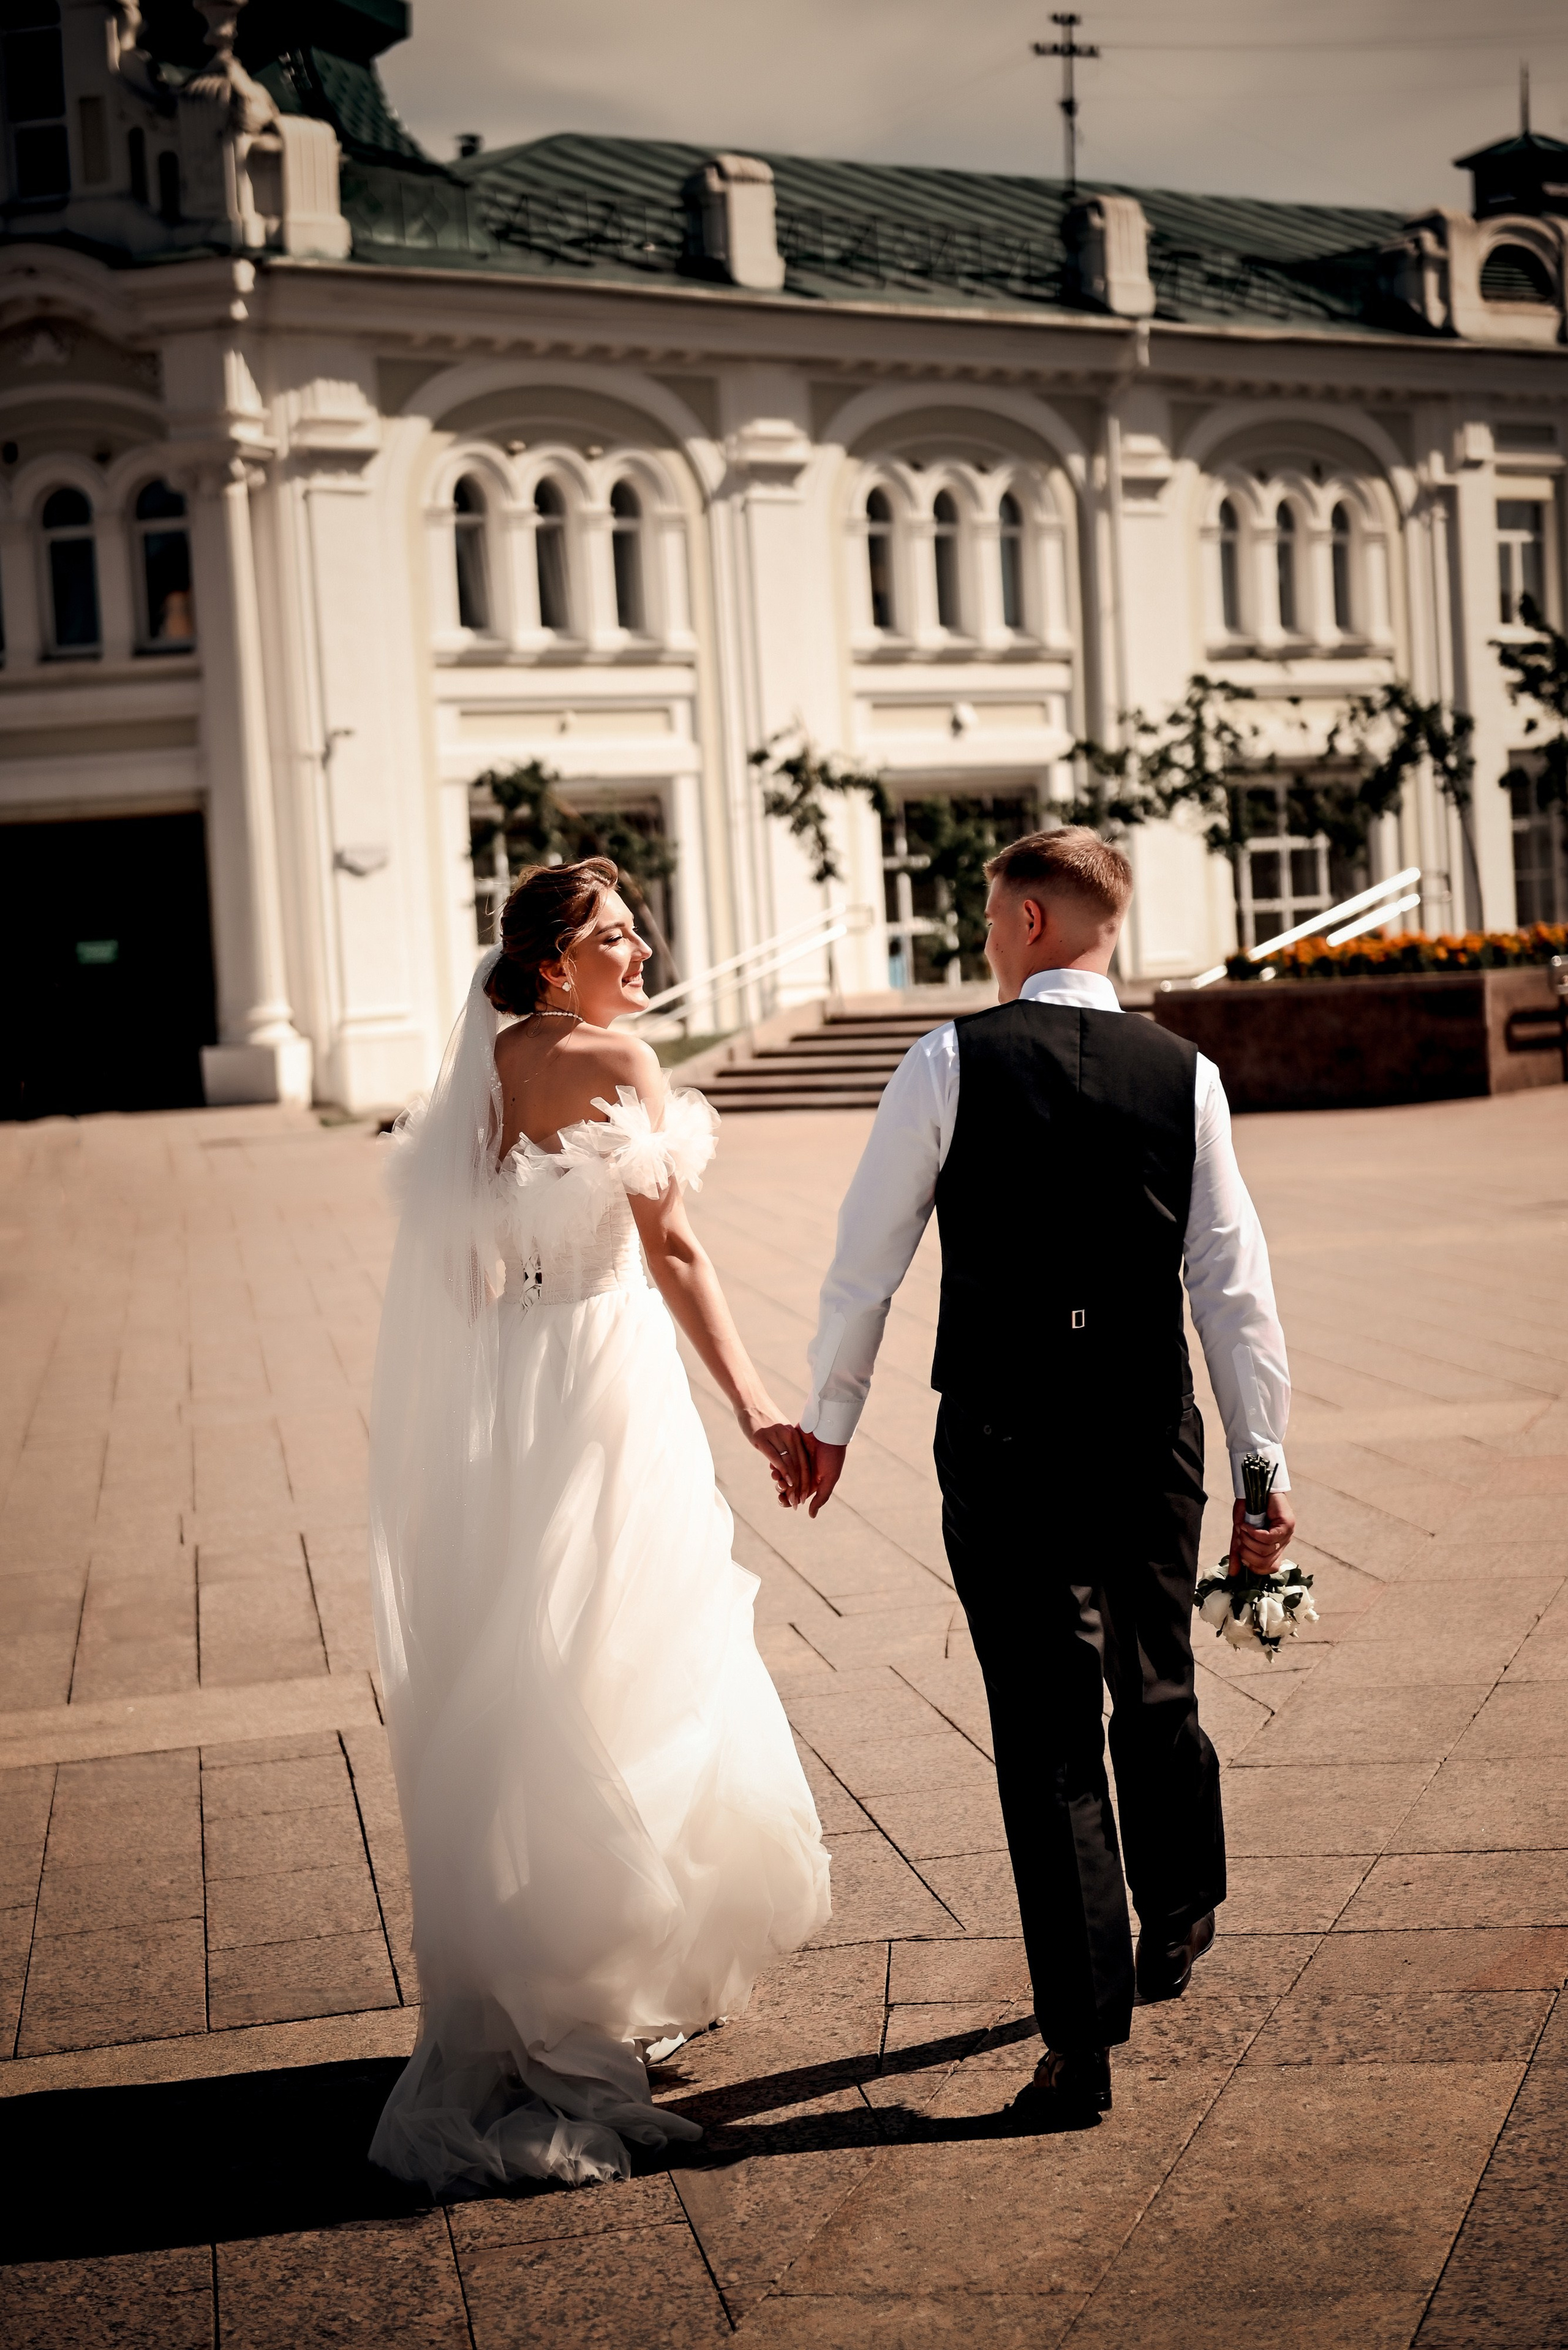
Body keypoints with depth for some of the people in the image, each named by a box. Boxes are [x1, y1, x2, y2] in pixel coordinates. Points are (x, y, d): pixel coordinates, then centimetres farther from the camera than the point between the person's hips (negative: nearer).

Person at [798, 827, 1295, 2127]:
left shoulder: (951, 1063, -7)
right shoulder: (1185, 1076, 0)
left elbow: (867, 1262, -3)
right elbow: (1235, 1287, -1)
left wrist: (831, 1416, 9)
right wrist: (1265, 1468, 4)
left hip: (1002, 1436, -3)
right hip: (1151, 1433, 3)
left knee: (1046, 1734, 1)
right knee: (1157, 1692, 22)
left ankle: (1084, 2041, -1)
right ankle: (1176, 1925, 44)